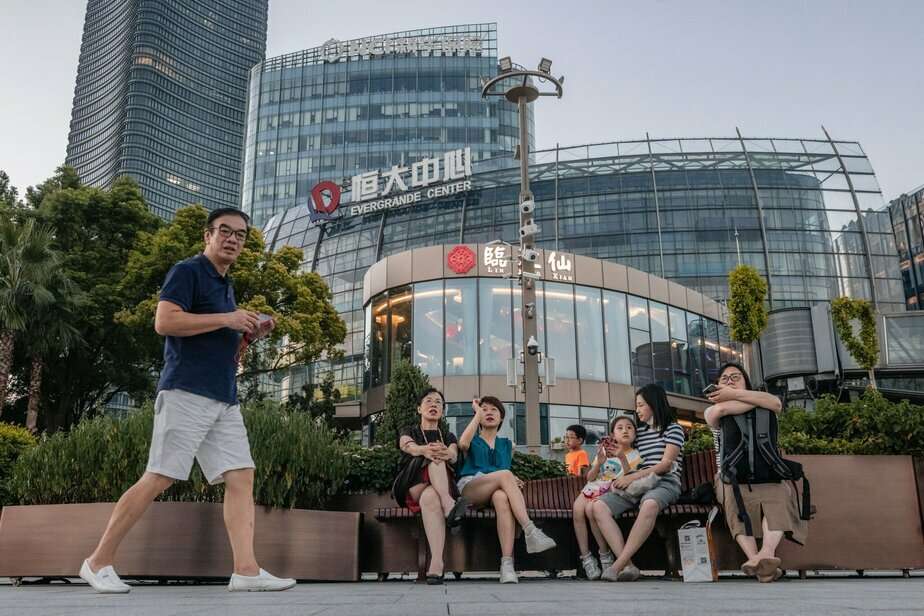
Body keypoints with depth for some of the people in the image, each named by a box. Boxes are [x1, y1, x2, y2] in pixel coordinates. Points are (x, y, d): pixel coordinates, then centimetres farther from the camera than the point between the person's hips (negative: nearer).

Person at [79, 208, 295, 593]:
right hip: (186, 393, -8)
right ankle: (98, 562, 6)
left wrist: (247, 334, 12)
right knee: (158, 479, -7)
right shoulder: (187, 272, -1)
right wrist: (226, 318, -15)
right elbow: (164, 321, -17)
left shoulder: (226, 286, 24)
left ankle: (246, 570, -5)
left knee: (241, 477, -2)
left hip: (225, 399, 8)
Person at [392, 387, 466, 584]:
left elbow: (454, 455, -5)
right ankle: (449, 507, -54)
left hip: (444, 487, 1)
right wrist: (424, 450, -38)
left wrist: (446, 453, -34)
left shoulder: (448, 437, 23)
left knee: (429, 498, -38)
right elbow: (409, 446, -10)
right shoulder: (408, 432, 19)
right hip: (412, 488, -1)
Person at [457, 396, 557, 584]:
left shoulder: (507, 445, 29)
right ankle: (530, 531, -46)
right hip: (469, 487, -2)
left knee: (502, 497, -39)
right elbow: (463, 444, -5)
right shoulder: (473, 440, 20)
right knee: (504, 475, -34)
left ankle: (507, 563, -52)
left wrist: (511, 482, 2)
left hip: (495, 489, 2)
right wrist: (477, 413, 4)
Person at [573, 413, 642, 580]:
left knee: (591, 509, -32)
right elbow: (590, 477, 11)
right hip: (593, 488, 4)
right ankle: (586, 557, -19)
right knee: (577, 509, -27)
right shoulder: (604, 450, 17)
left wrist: (622, 458, -21)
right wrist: (599, 463, -8)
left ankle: (605, 554, -14)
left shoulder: (634, 455, 7)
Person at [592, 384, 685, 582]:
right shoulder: (639, 432, 23)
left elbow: (665, 464, -5)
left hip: (665, 482, -5)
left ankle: (618, 565, -41)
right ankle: (628, 566, -36)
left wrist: (632, 477, -13)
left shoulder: (673, 428, 7)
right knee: (599, 506, -24)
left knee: (649, 505, -43)